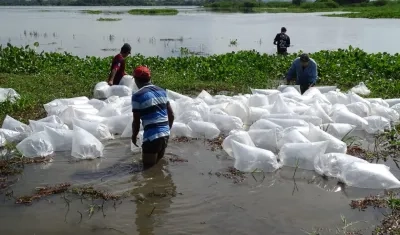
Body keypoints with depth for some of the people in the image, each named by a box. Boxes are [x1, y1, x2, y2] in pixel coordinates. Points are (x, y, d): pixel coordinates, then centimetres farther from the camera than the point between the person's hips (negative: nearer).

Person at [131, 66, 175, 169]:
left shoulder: (137, 96, -9)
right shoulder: (162, 91, 10)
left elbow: (136, 121, -6)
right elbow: (171, 115, 14)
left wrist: (134, 136, 13)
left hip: (152, 137, -7)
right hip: (165, 134, 7)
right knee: (158, 164, 23)